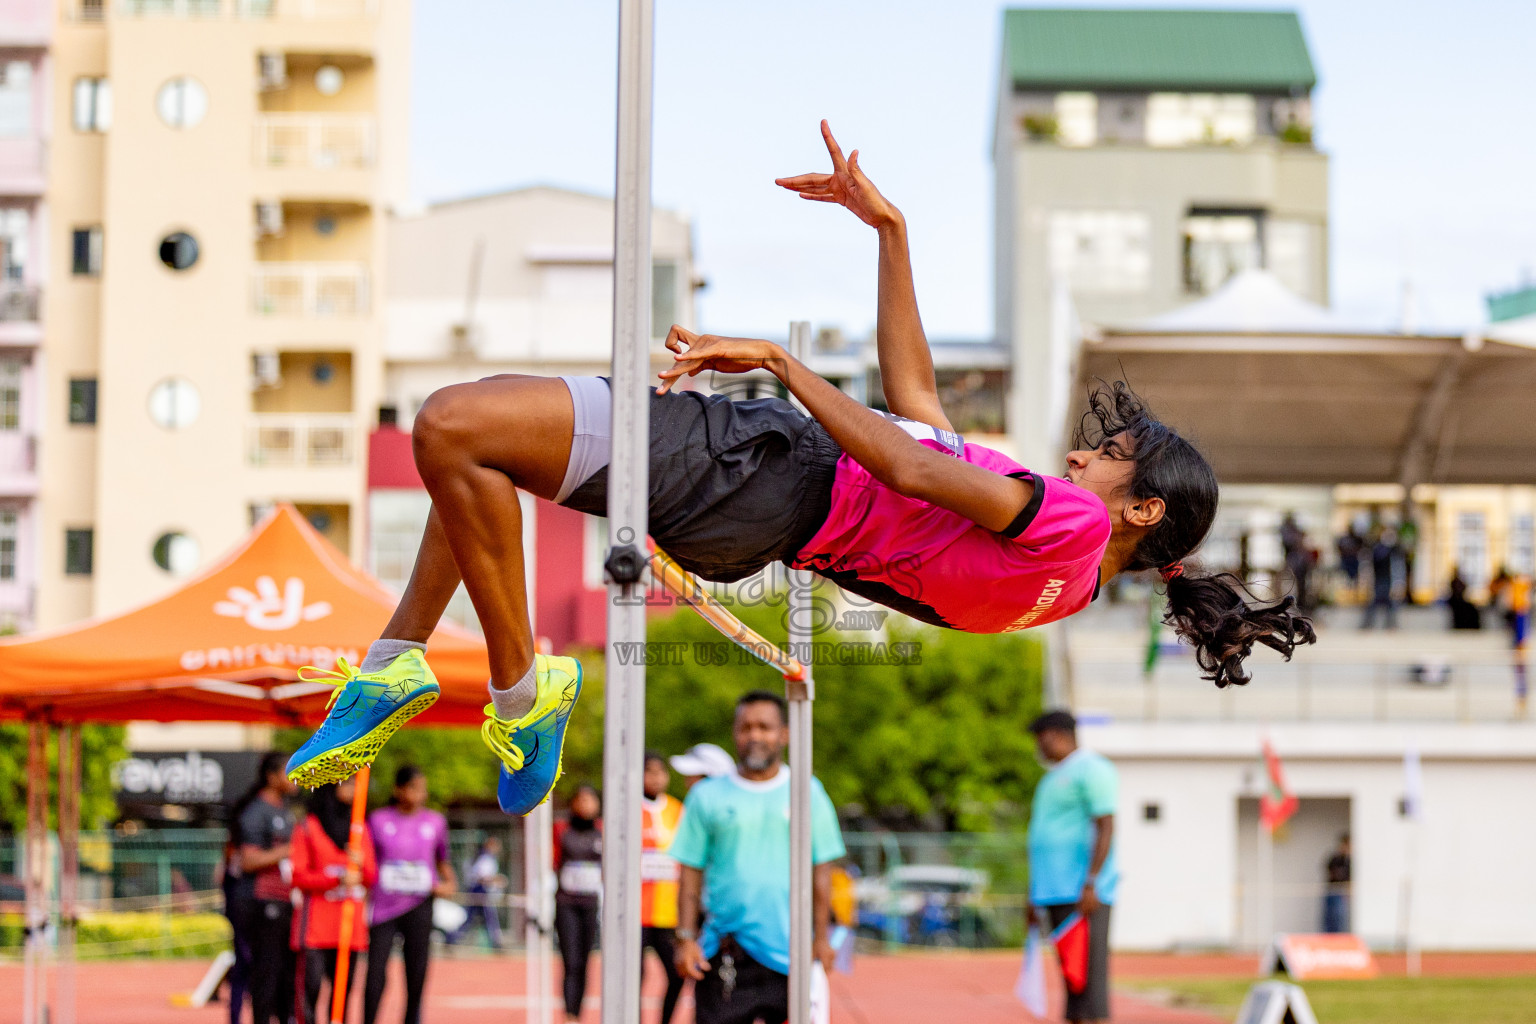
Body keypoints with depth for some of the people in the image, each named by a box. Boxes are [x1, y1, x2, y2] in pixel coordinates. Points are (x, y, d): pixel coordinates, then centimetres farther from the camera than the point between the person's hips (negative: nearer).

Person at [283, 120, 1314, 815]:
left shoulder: (1070, 524, -9)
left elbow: (910, 470, -20)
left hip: (746, 480, -11)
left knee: (449, 424, -21)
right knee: (466, 429, 19)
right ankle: (395, 666, 14)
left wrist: (777, 355, -17)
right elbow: (914, 395, 24)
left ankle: (521, 690, -9)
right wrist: (889, 228, 23)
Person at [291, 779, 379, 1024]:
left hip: (351, 921, 5)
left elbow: (372, 879, 14)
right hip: (316, 923, -5)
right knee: (310, 986, -10)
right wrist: (338, 878, -16)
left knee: (344, 988, 3)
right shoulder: (308, 828, -1)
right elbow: (299, 877, -7)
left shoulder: (360, 829, 15)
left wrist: (361, 864, -8)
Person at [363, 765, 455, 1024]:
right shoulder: (378, 820, 2)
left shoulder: (436, 822, 7)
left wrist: (449, 884, 1)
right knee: (376, 974, -9)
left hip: (419, 907, 2)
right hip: (384, 906, -2)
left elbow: (442, 860, 18)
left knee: (417, 975, 2)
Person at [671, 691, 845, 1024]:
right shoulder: (707, 796, 8)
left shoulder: (808, 793, 8)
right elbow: (691, 874, 7)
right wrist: (686, 939, -1)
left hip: (791, 948, 0)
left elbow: (821, 871, 8)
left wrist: (821, 938, 1)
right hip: (726, 954, 0)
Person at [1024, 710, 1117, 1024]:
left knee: (1089, 972, -13)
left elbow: (1106, 828, -17)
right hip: (1057, 891, 9)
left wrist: (1091, 884, -25)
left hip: (1083, 891, -9)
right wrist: (1034, 896, 22)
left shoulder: (1092, 770, -8)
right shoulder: (1056, 777, 22)